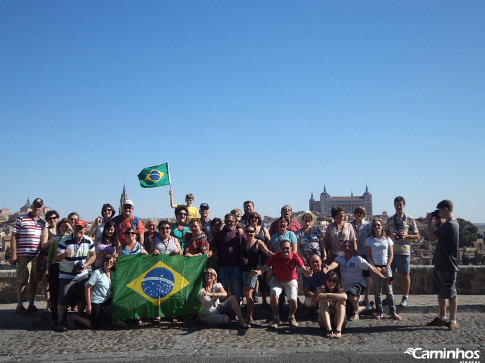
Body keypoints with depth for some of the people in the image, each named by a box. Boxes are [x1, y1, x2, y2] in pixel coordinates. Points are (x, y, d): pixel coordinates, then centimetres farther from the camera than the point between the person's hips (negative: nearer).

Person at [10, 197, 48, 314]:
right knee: (22, 280, -2)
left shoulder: (42, 221, 14)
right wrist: (14, 254, -9)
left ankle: (31, 304, 19)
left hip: (37, 256, 5)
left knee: (34, 280, 8)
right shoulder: (21, 218, 0)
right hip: (23, 255, -5)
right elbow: (14, 236, -3)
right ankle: (19, 305, 8)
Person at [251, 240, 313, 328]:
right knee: (273, 296, -25)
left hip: (291, 281, 0)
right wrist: (257, 272, -50)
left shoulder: (295, 257, -23)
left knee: (293, 300, -17)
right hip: (277, 280, 0)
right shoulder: (275, 257, -23)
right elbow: (264, 268, -26)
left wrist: (307, 273, -57)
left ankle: (291, 317, 18)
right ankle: (276, 318, 0)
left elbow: (303, 269, -31)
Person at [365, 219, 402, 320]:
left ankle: (393, 312, 0)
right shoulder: (369, 240, 6)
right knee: (377, 290, 1)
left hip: (386, 267, 0)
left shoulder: (387, 239, 9)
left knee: (389, 290, -4)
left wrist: (387, 267, -6)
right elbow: (368, 256, 3)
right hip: (374, 267, 0)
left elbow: (391, 255, 6)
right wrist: (374, 267, -8)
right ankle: (379, 312, 7)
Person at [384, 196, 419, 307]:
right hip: (391, 250, 3)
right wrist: (390, 236, -6)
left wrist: (406, 236, -12)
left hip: (404, 251, -3)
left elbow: (417, 236, 5)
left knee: (405, 274, 2)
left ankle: (405, 297, 14)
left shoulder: (410, 219, 3)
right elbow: (385, 234, 17)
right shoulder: (389, 220, 12)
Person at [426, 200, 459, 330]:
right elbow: (439, 235, 22)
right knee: (441, 292, 17)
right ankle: (442, 318, 28)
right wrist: (438, 223, 10)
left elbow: (431, 236, -22)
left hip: (448, 266, -10)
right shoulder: (453, 223, 11)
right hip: (440, 264, 10)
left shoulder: (449, 224, -21)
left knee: (450, 294, 0)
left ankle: (453, 321, 9)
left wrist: (428, 222, -8)